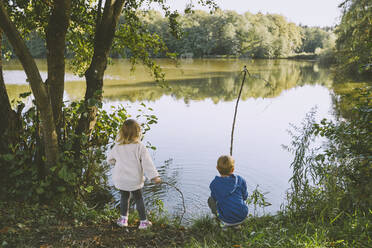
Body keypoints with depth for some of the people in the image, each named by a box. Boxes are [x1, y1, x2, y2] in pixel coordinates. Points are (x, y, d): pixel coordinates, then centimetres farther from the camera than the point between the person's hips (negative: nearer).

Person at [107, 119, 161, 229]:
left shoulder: (117, 147, -4)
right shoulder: (140, 147, -15)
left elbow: (110, 159, 12)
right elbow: (147, 163, -18)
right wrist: (154, 176, -15)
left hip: (120, 180, 3)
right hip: (135, 180, -2)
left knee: (124, 197, 22)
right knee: (139, 199, 13)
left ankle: (123, 219, 27)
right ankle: (143, 221, 19)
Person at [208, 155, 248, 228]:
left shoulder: (214, 184, -10)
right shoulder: (240, 180, -8)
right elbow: (245, 196, 7)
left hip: (227, 219, -2)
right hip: (242, 216, 3)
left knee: (210, 199, 20)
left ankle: (225, 222, 8)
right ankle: (237, 222, 19)